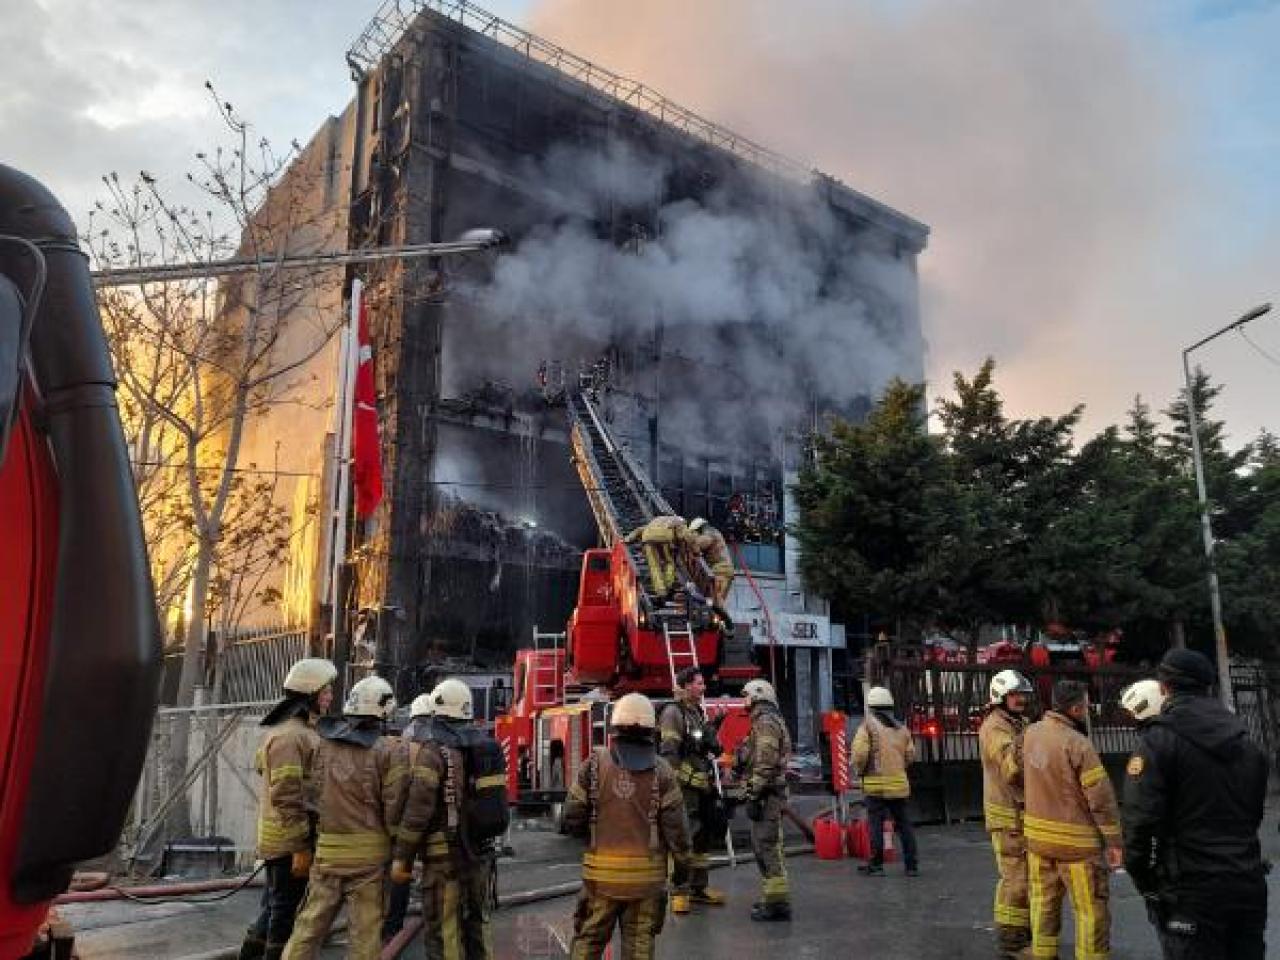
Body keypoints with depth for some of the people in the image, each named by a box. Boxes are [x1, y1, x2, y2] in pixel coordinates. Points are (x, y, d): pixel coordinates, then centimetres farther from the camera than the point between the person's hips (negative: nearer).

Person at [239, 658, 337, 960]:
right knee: (284, 912, 3)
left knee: (275, 908, 19)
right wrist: (300, 846, -21)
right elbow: (286, 797, -23)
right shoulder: (289, 735, -19)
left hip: (288, 842, 10)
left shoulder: (303, 731, 14)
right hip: (289, 843, -10)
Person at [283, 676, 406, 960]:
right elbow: (394, 806, -12)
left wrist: (303, 845, 17)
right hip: (369, 853, -3)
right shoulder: (389, 750, -9)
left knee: (309, 925, 15)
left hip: (326, 851, 4)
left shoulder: (320, 743, 3)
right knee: (365, 931, 6)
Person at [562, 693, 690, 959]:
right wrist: (682, 855, 10)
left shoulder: (594, 764, -6)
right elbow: (674, 824, -8)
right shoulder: (661, 770, -8)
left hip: (602, 872, 0)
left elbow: (572, 819, -4)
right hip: (647, 875, 0)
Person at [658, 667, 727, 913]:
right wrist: (675, 785, -22)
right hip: (685, 787, -9)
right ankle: (678, 891, -2)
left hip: (702, 786, 9)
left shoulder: (699, 714, 17)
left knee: (703, 837, 14)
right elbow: (668, 753, -17)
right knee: (684, 837, -10)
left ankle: (698, 886, 24)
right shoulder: (673, 713, -10)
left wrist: (712, 785, 21)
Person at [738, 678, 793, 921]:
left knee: (767, 846, -8)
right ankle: (772, 895, 26)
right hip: (770, 794, 11)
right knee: (762, 846, 17)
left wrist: (753, 796, -21)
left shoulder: (765, 723, -14)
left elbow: (765, 764, -22)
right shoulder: (771, 721, 20)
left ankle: (777, 903, -5)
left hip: (766, 795, -11)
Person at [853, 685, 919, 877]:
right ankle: (911, 864, 13)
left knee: (876, 823, 1)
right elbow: (910, 755, 8)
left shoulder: (868, 726, -6)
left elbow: (859, 754, -15)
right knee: (903, 823, 11)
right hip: (899, 783, 5)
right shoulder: (901, 728, 12)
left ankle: (876, 864, 5)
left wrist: (860, 770, 3)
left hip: (876, 783, -5)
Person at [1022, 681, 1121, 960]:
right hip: (1076, 841, -6)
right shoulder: (1078, 744, -21)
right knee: (1092, 909, 8)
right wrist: (1114, 840, -8)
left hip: (1037, 835, 6)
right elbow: (1101, 797, -16)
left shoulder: (1031, 733, -2)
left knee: (1043, 902, 17)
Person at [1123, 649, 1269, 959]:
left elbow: (1141, 819, -17)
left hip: (1190, 894, -6)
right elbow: (1254, 813, 18)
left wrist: (1143, 881, -3)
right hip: (1249, 887, 6)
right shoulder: (1245, 739, 10)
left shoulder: (1158, 738, -13)